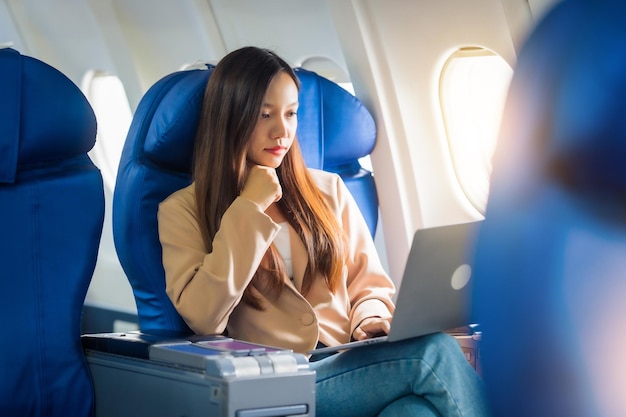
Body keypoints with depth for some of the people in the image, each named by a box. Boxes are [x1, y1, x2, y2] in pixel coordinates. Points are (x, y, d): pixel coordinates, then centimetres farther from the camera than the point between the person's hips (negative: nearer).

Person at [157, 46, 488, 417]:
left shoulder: (328, 190, 18)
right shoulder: (183, 210, 6)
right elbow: (203, 318, -8)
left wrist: (371, 321, -4)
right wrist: (248, 210, -6)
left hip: (355, 364, 4)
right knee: (434, 353, -30)